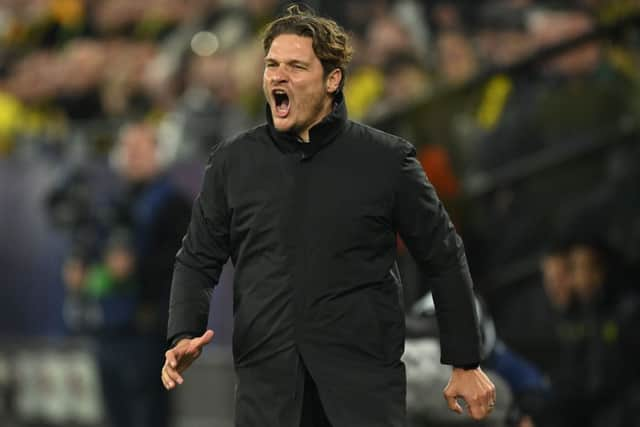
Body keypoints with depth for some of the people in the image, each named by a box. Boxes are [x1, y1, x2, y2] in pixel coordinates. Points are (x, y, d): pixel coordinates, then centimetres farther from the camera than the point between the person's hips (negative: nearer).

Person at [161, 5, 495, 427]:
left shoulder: (386, 160, 0)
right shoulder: (233, 162, 7)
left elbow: (444, 259, 7)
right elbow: (198, 260, 12)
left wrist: (466, 364, 6)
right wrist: (184, 337, -7)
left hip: (365, 384, -2)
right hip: (267, 387, 2)